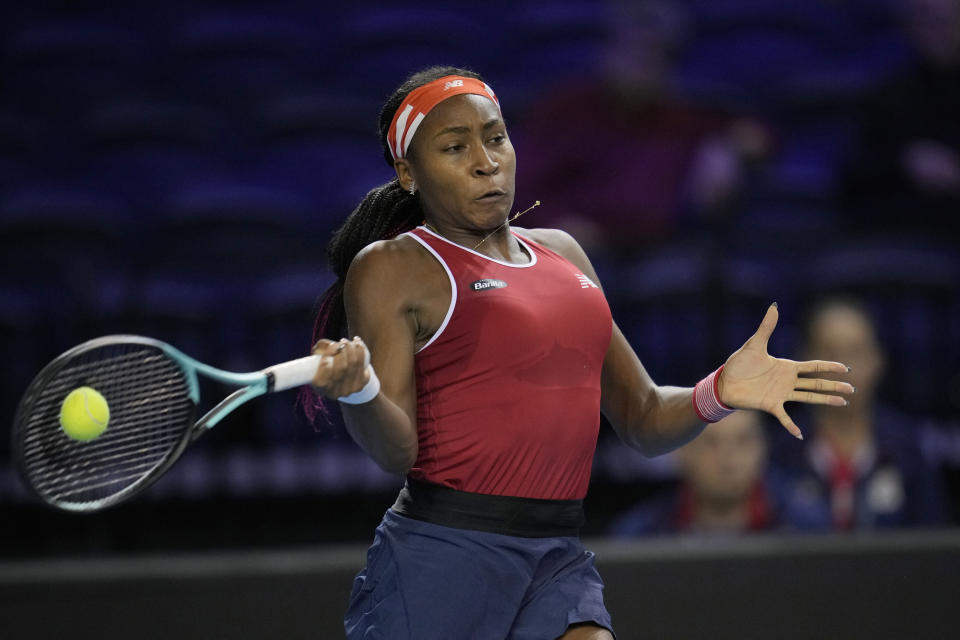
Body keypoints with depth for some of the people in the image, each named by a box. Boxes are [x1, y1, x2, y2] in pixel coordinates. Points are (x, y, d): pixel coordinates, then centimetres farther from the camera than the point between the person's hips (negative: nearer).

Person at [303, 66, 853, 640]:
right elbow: (396, 451, -8)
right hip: (440, 558, -5)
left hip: (559, 564, 5)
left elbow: (643, 421, 21)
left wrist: (718, 392, 2)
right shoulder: (390, 268, 0)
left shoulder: (560, 253, 18)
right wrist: (359, 391, -29)